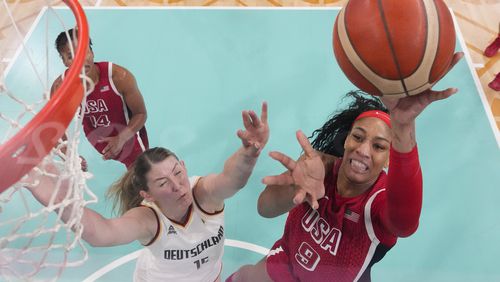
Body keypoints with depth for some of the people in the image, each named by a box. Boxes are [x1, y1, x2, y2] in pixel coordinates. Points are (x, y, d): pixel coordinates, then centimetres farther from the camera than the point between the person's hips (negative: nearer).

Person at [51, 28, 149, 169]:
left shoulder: (119, 77, -31)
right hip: (95, 146, 2)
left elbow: (141, 114, -20)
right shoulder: (59, 88, -22)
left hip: (128, 139, -2)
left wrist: (121, 139, -36)